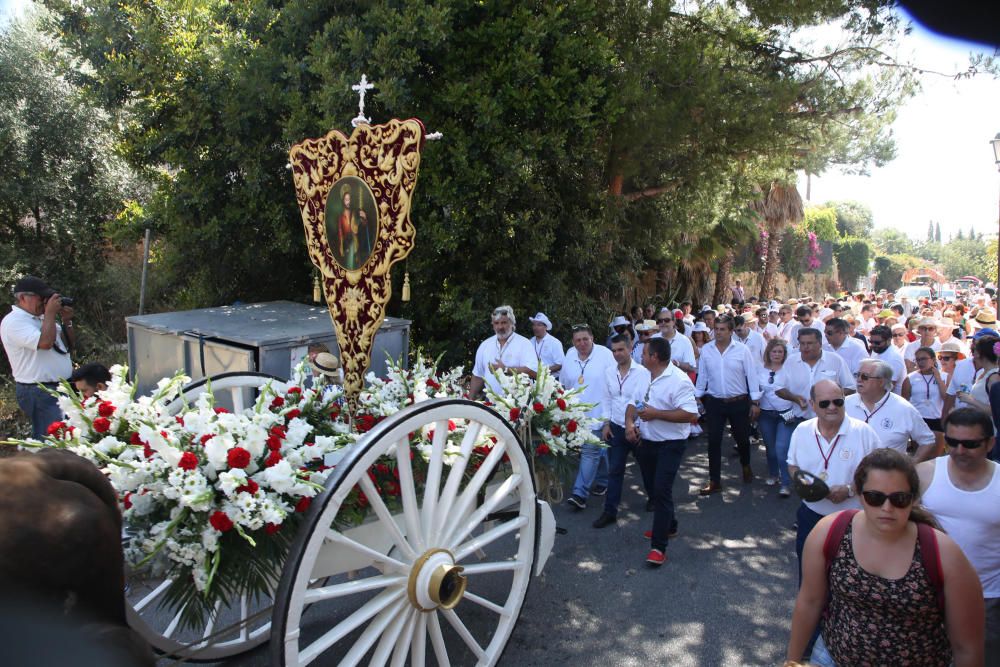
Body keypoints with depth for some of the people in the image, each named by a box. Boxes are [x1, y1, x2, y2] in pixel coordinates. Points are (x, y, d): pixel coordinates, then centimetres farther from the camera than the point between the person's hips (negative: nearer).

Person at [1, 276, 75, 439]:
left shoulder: (41, 318, 16)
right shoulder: (13, 321, -11)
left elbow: (70, 345, 19)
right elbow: (45, 342, -26)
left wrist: (66, 322, 3)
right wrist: (50, 313, -14)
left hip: (60, 388, 9)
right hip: (39, 393, -9)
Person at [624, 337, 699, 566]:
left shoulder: (678, 380, -20)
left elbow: (690, 414, -27)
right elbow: (633, 402, 14)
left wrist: (655, 414, -26)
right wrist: (629, 422, -7)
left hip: (670, 445, -8)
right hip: (647, 442, 8)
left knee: (661, 491, -12)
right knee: (657, 487, 21)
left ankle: (659, 547, -7)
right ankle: (668, 525, 42)